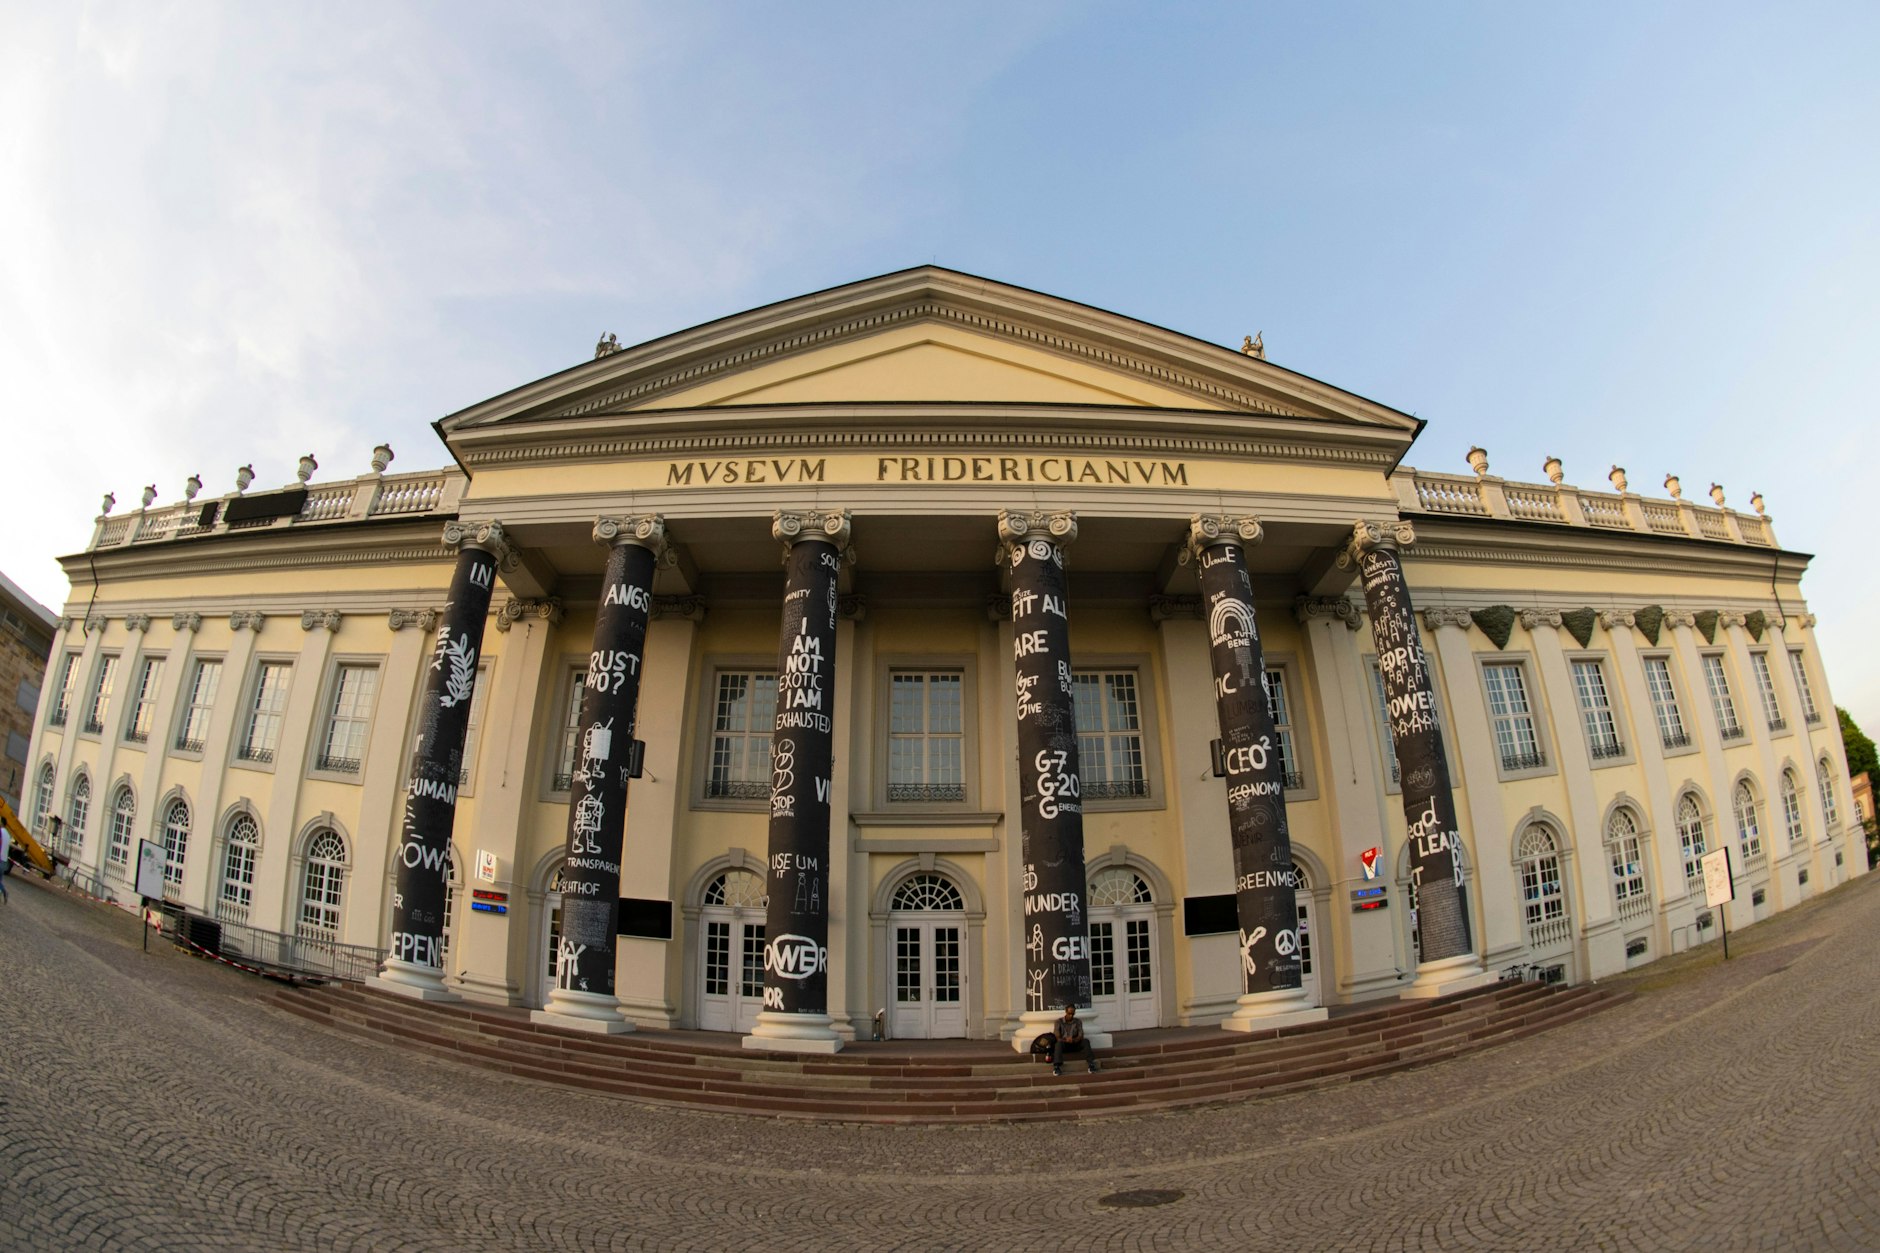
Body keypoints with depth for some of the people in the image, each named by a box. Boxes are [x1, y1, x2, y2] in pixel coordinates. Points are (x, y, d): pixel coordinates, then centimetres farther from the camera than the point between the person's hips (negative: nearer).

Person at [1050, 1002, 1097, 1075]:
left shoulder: (1078, 1022, 9)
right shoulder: (1059, 1022, 2)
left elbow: (1081, 1036, -3)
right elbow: (1057, 1037, -7)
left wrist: (1073, 1040, -25)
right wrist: (1065, 1040, -28)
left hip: (1075, 1045, 2)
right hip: (1064, 1045, -2)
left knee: (1086, 1041, -27)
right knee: (1059, 1043, -36)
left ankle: (1091, 1064, -36)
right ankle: (1057, 1066, -46)